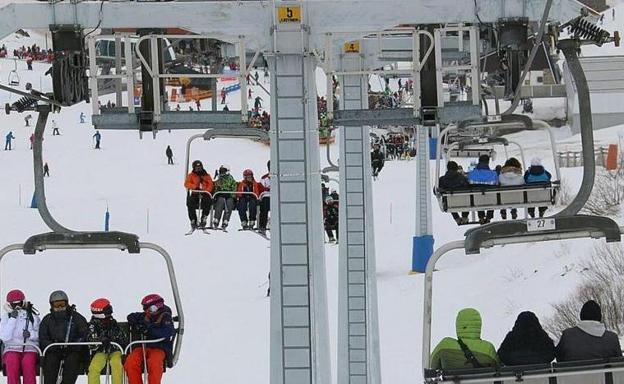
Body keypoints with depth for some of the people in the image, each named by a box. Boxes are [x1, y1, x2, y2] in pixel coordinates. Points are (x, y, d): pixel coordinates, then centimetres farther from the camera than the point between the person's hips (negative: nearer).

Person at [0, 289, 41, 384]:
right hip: (12, 349, 0)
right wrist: (12, 319, -13)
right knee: (12, 362, -34)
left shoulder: (33, 316, 6)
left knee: (27, 362, -34)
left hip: (30, 349, 0)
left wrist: (31, 334, -14)